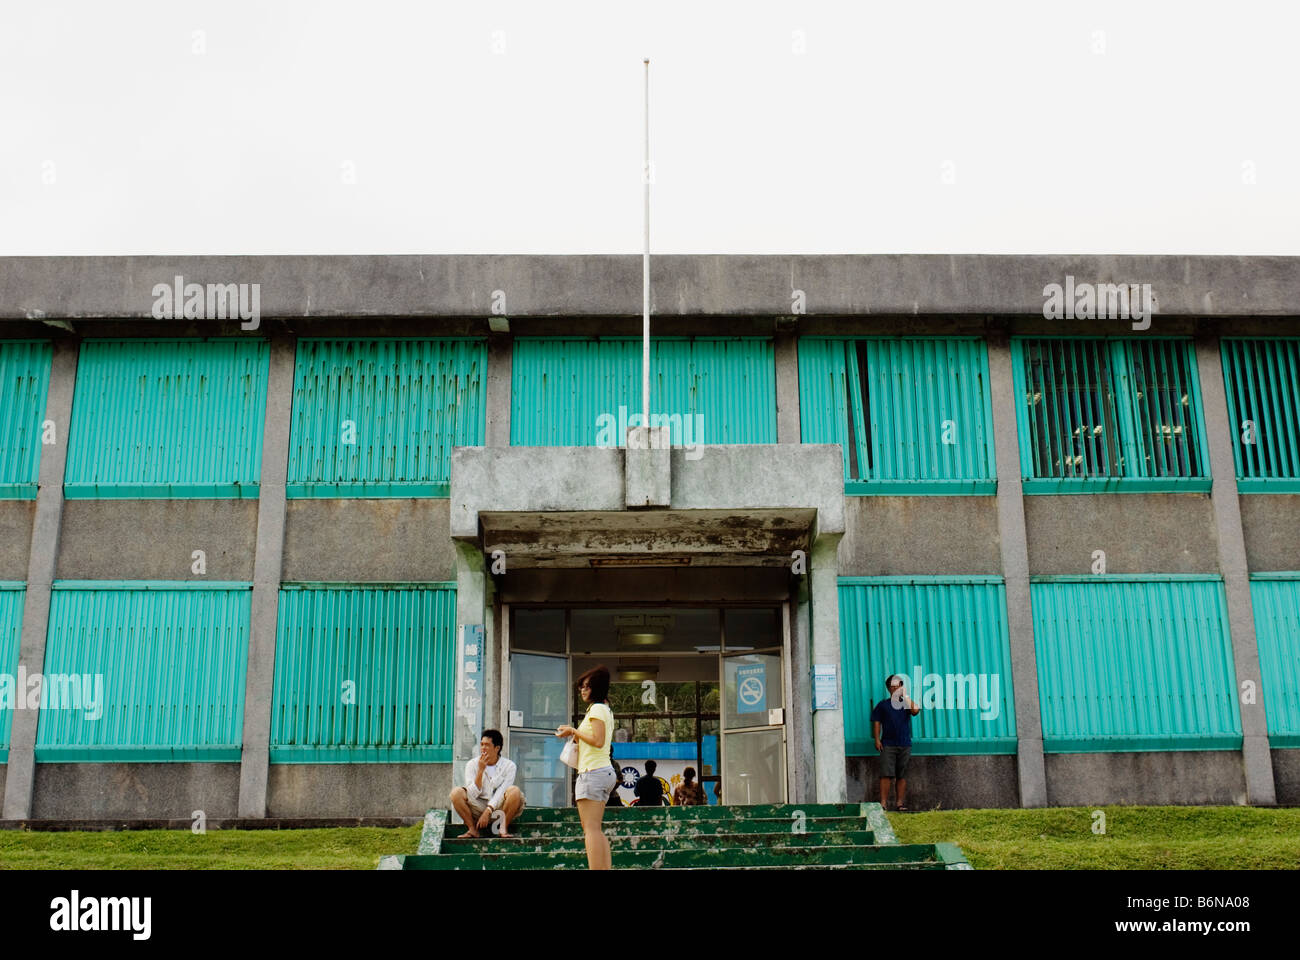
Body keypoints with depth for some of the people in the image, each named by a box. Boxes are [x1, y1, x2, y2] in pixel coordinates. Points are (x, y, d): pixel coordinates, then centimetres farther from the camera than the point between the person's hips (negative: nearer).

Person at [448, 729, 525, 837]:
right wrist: (480, 770, -17)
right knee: (456, 792, -23)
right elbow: (472, 795, -9)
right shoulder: (472, 765, 0)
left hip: (499, 807, -1)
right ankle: (472, 829, -13)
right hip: (478, 807, 1)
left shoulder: (509, 766, -4)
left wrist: (488, 812, -24)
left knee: (514, 791, -30)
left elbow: (502, 793, -12)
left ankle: (503, 828, -17)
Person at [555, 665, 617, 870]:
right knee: (595, 829, 9)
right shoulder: (605, 709, 21)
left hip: (593, 771, -10)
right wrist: (574, 734, 16)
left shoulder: (597, 709, -8)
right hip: (605, 770, 10)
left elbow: (598, 741, -18)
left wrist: (574, 731, -8)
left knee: (590, 828, -12)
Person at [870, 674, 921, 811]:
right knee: (886, 774, -10)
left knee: (902, 775, 2)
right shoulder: (883, 704, 11)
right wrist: (877, 740, -3)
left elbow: (915, 710, -9)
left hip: (905, 745, 2)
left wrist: (906, 695, -4)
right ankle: (883, 803, -11)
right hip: (888, 744, -2)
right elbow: (877, 722, 8)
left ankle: (900, 803, 5)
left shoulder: (906, 703, 13)